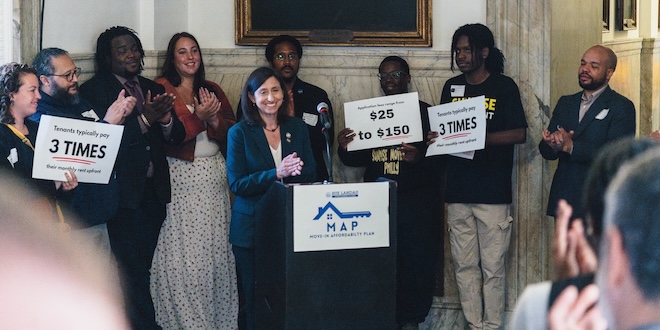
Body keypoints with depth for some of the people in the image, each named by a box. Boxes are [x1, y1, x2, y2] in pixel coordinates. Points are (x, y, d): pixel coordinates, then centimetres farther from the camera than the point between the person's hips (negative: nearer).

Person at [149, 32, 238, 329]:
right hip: (181, 179, -5)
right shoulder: (160, 89, -2)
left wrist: (214, 119, -11)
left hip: (214, 179, 5)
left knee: (217, 249, 4)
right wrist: (199, 116, -21)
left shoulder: (213, 90, 15)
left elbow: (232, 132, 9)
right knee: (184, 253, -6)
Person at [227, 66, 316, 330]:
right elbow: (236, 184, -10)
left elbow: (310, 173, 4)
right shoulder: (240, 133, -3)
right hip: (252, 227, -2)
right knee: (255, 297, 3)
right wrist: (277, 174, -22)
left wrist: (292, 172, -18)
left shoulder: (297, 127, 7)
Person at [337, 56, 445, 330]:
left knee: (416, 264, -3)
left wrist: (420, 158, -23)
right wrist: (345, 149, -4)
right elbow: (357, 159, 16)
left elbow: (441, 157, -4)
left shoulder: (425, 112, 2)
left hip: (417, 204, -3)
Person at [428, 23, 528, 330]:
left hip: (493, 192, -4)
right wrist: (437, 138, -7)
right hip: (458, 191, 4)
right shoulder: (451, 87, 12)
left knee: (492, 266, -2)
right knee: (464, 265, 5)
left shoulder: (504, 86, -2)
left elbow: (519, 134, -6)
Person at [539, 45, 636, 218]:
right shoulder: (565, 103, 18)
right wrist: (552, 143, -12)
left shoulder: (622, 107, -1)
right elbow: (546, 151, 12)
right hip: (563, 198, 5)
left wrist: (571, 146, -20)